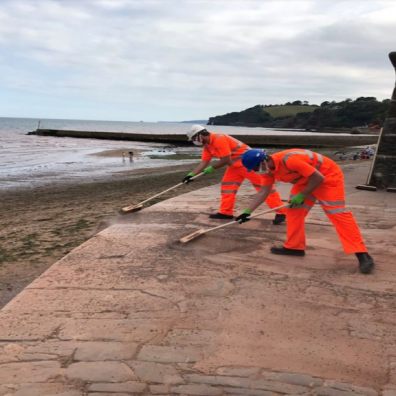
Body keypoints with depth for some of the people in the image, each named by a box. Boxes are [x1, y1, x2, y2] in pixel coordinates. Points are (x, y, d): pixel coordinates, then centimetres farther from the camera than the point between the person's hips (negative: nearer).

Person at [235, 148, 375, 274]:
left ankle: (362, 255, -18)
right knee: (294, 211, 4)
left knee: (337, 214, -16)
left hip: (328, 176, -9)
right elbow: (263, 192, 3)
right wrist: (247, 212, -1)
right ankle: (294, 247, 14)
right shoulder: (268, 168, -5)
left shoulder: (289, 160, -35)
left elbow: (318, 178, -30)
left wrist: (302, 195, -22)